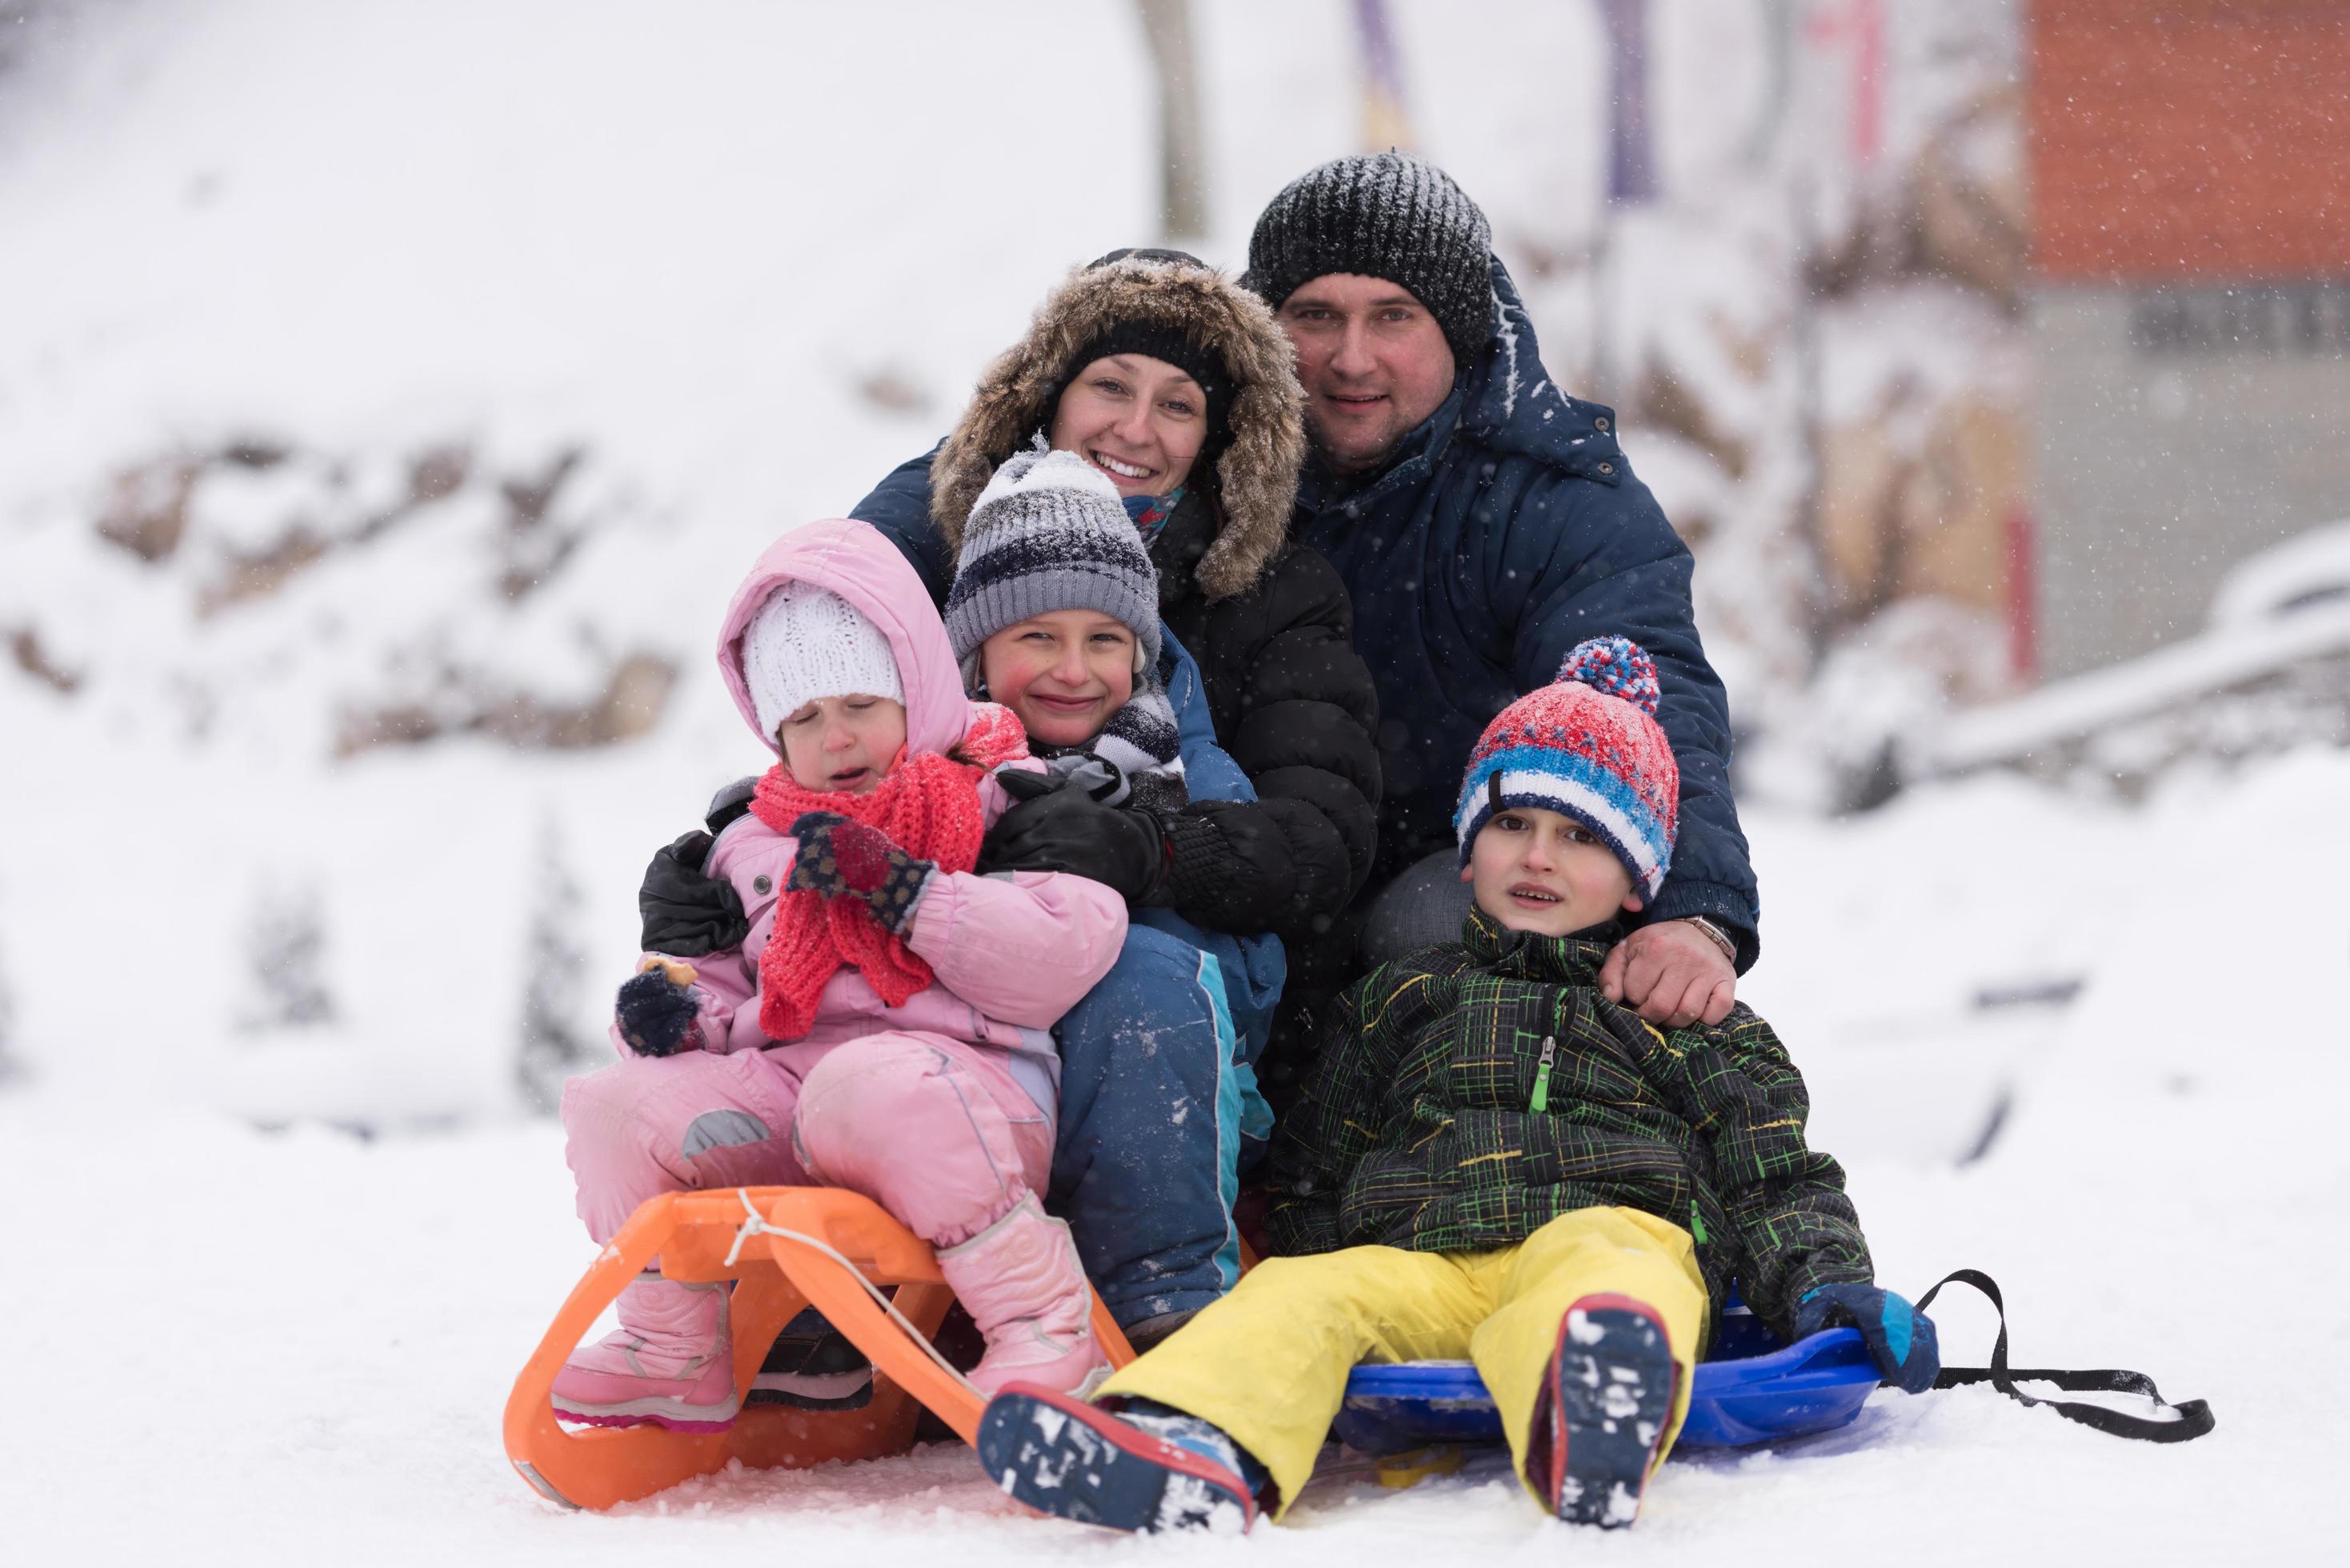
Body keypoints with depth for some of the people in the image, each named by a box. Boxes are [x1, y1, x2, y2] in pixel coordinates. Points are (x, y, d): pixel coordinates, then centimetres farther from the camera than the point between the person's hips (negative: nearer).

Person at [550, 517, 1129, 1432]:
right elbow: (735, 976, 31)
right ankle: (675, 1357, -1)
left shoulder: (1003, 807, 6)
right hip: (784, 1077, 6)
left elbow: (1068, 952, -9)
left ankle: (1045, 1329, -29)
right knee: (620, 1106, -16)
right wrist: (680, 1009, 5)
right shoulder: (757, 844, 25)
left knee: (867, 1089, -40)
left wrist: (901, 890, -13)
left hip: (966, 1075, -5)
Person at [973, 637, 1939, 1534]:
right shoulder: (1403, 1002, 32)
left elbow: (1776, 1176, 20)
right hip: (1417, 1263, 3)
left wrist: (1828, 1283, 0)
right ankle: (1192, 1449, -59)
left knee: (1590, 1268, -40)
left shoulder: (1684, 1019, 26)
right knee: (1301, 1291, -29)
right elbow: (1315, 1174, 33)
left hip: (1611, 1228, -3)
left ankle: (1587, 1442, -74)